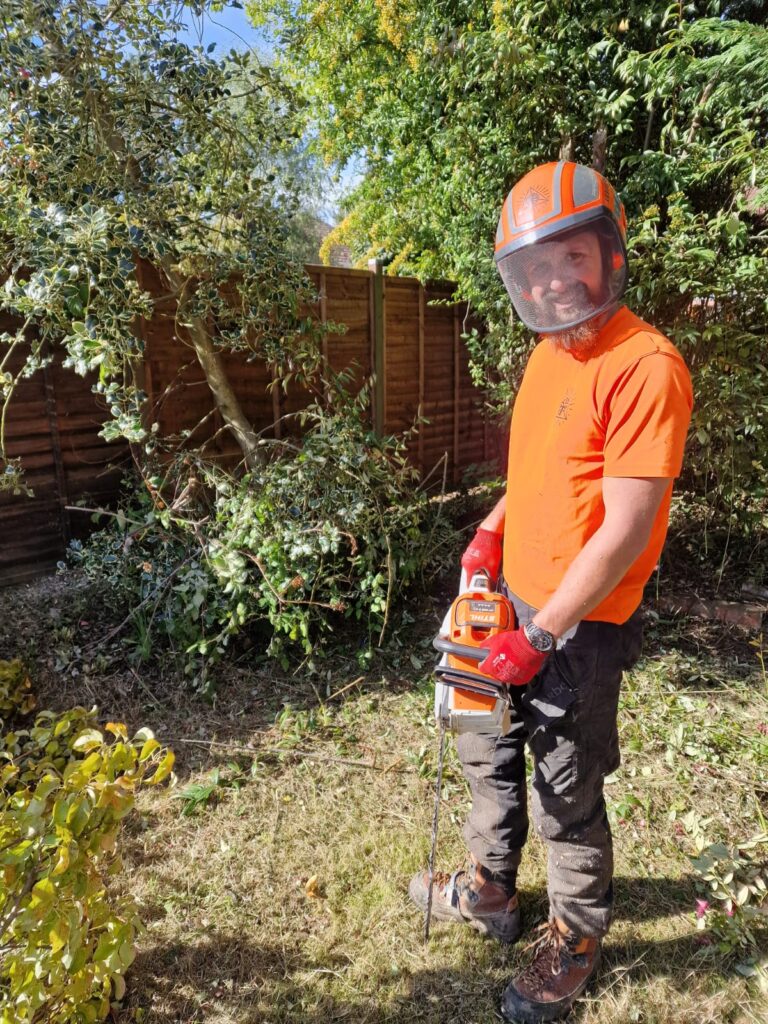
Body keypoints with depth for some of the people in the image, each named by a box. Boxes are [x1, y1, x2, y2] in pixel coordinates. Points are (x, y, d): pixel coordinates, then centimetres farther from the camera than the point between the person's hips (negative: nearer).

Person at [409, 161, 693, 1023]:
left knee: (565, 799, 11)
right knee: (487, 752, 23)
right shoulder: (547, 353, 6)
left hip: (580, 626, -8)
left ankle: (575, 943, 40)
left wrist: (540, 637, -19)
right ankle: (489, 894, 49)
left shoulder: (644, 365, -21)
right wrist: (492, 530, 5)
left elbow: (626, 530, -23)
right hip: (515, 600, 9)